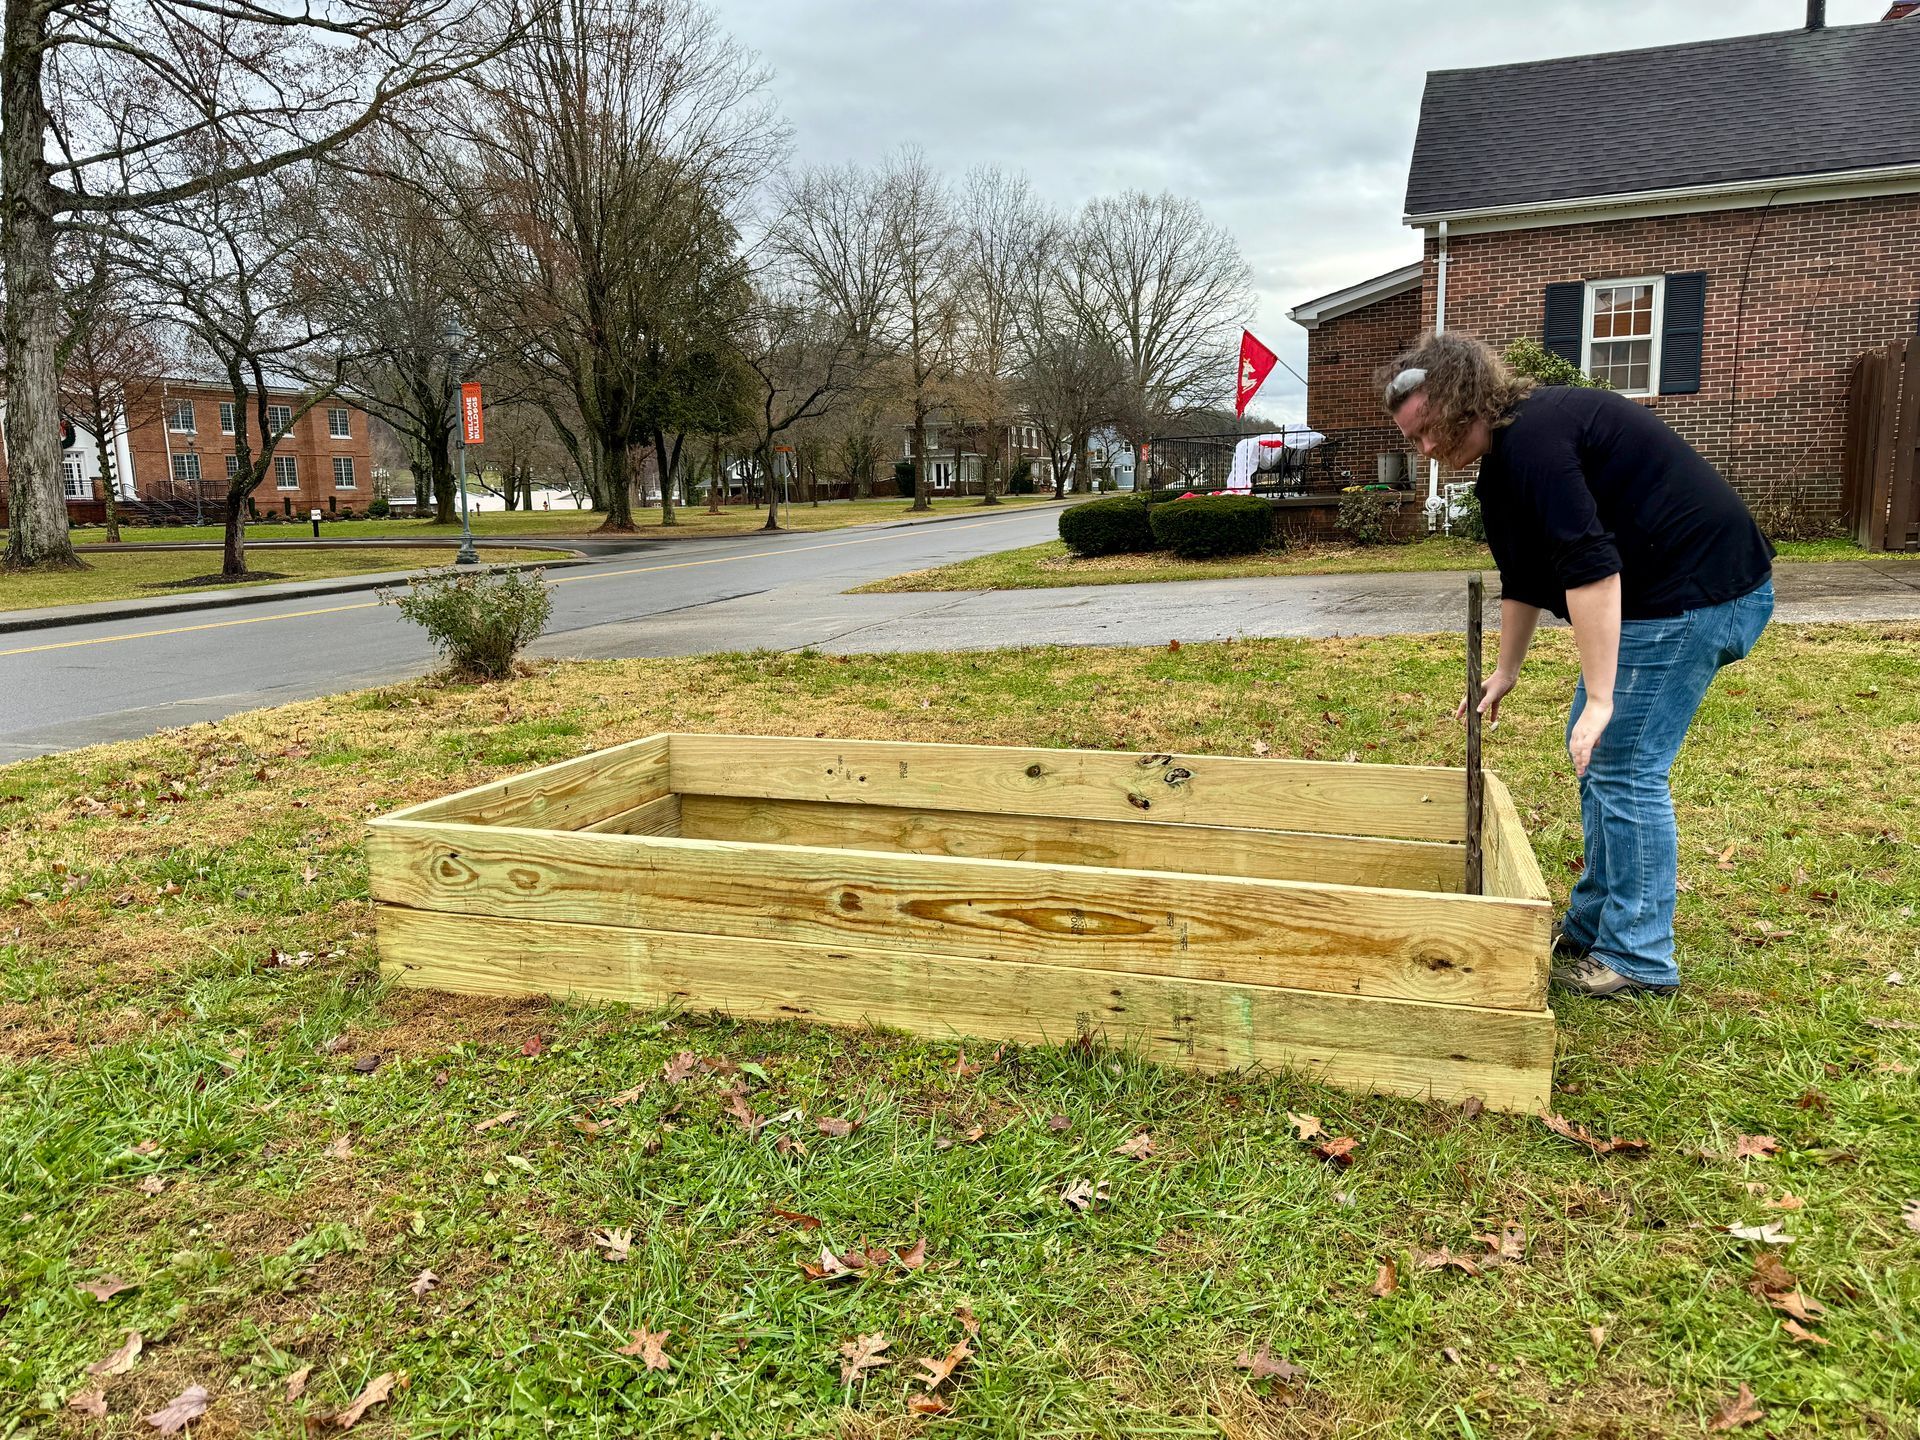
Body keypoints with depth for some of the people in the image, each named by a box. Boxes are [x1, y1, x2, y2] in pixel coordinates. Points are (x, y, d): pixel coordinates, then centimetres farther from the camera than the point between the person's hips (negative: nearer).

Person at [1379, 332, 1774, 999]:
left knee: (1623, 768, -6)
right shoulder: (1502, 464, 11)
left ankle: (1640, 960, 6)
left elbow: (1589, 567, -29)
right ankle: (1592, 926, 25)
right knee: (1595, 755, 14)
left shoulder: (1536, 436, -22)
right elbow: (1524, 581, 22)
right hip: (1658, 594, 11)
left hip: (1699, 592, -11)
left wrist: (1599, 699, -29)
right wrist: (1504, 675, 24)